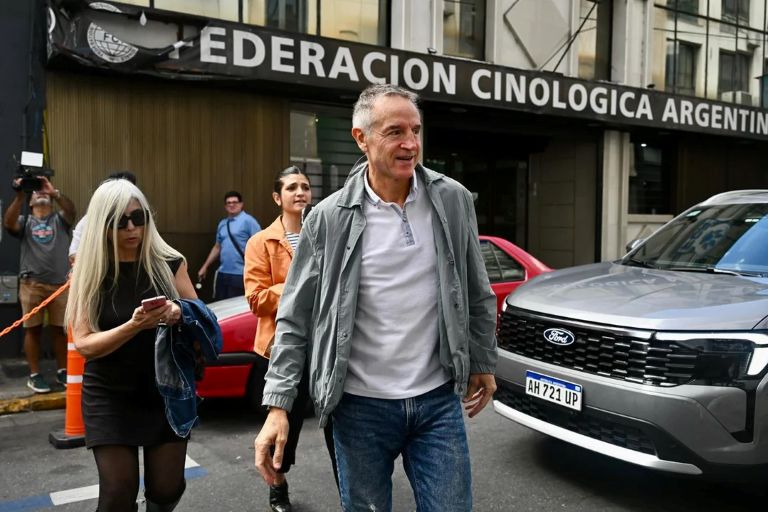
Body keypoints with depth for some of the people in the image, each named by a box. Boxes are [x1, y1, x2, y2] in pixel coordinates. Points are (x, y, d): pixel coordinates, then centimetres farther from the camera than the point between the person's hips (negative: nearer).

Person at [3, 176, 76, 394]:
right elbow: (8, 223, -11)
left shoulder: (60, 219, 11)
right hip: (31, 284, 0)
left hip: (60, 284, 0)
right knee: (33, 329, 4)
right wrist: (19, 196, -22)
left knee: (60, 329, 6)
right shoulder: (25, 221, 11)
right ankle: (34, 375, 12)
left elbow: (71, 210, -12)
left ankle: (62, 371, 18)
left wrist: (54, 192, -27)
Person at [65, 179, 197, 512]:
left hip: (168, 392, 1)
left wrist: (179, 314, -20)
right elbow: (84, 343, -10)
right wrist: (135, 326, -27)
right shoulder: (89, 273, -5)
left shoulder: (170, 263, -2)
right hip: (110, 397, -1)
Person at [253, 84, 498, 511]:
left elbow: (478, 296, 8)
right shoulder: (329, 219, -8)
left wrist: (484, 364, 12)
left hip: (439, 401, 1)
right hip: (362, 406, -1)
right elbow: (295, 320, -4)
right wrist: (278, 405, -10)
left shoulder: (454, 201, -2)